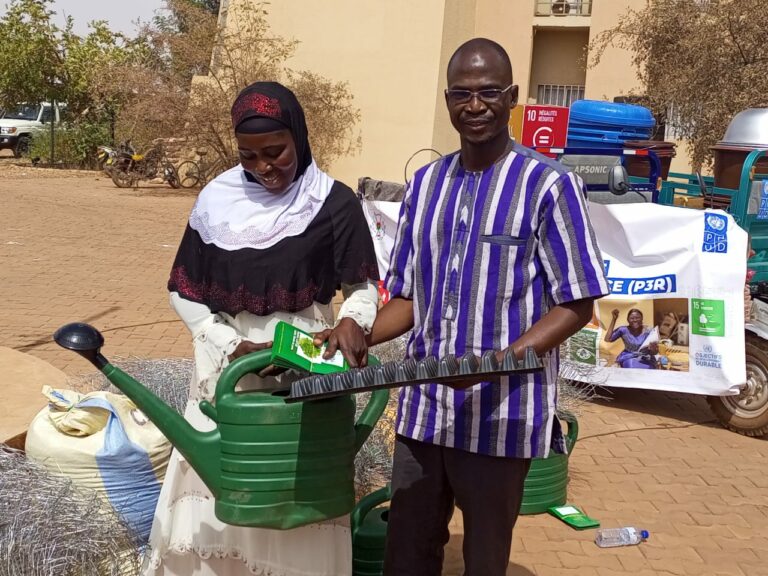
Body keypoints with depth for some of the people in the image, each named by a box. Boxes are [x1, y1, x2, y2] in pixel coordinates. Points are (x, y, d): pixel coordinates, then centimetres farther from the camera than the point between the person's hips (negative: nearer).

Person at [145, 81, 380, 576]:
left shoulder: (333, 203, -6)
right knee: (214, 500, 8)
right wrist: (232, 346, -10)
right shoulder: (217, 201, 0)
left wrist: (352, 320, -22)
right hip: (229, 366, 2)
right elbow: (186, 293, 4)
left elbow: (364, 285, 0)